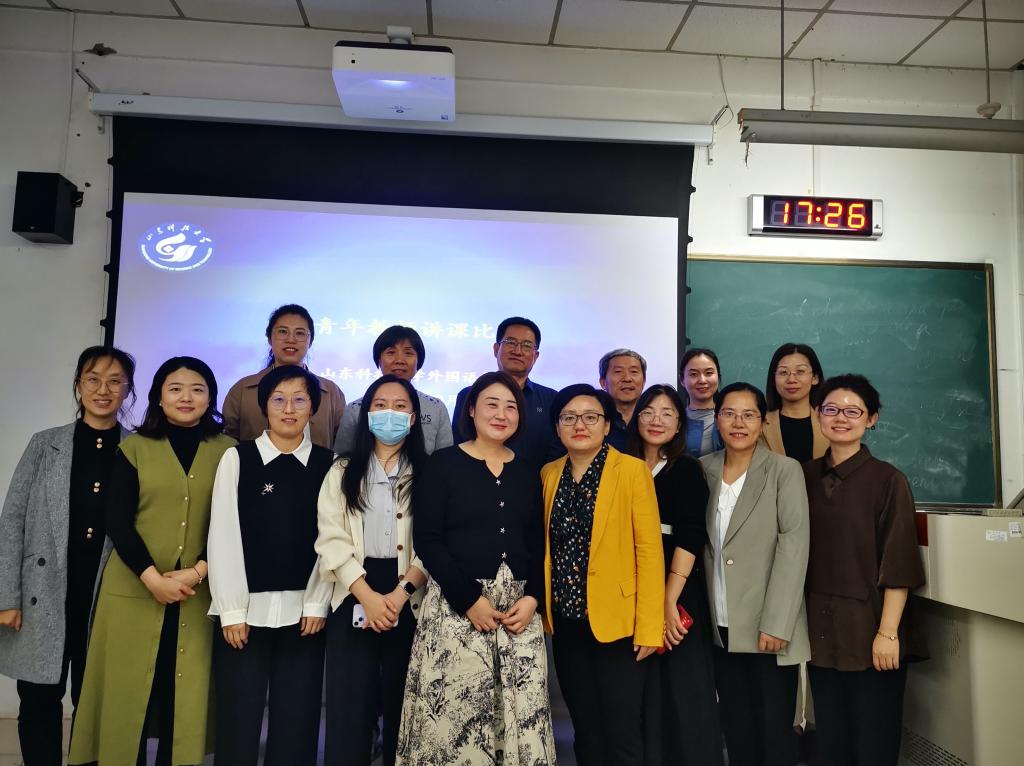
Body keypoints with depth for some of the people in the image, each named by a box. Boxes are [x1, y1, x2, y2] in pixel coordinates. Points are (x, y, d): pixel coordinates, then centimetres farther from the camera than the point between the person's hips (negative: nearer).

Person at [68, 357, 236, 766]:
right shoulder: (133, 448, 4)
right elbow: (117, 522, -2)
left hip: (199, 592, 0)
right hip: (133, 590, 0)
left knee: (185, 695, 4)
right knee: (127, 692, 6)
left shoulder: (228, 451, 4)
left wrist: (198, 572, -12)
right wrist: (153, 578, -12)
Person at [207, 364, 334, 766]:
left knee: (297, 721, 8)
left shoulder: (329, 464, 3)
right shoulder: (237, 458, 0)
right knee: (238, 720, 6)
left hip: (303, 609, 1)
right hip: (247, 608, -1)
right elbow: (223, 536, -3)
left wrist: (317, 604, -4)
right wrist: (232, 610, -6)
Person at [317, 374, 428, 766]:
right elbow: (331, 540, -1)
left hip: (410, 600, 0)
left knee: (403, 703, 6)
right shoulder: (343, 472, 9)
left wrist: (402, 592, -16)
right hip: (353, 598, 1)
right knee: (349, 705, 2)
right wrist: (368, 595, -13)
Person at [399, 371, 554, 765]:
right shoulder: (442, 464, -2)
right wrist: (470, 599, -13)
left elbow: (538, 543, 11)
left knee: (522, 716, 3)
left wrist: (533, 598, -4)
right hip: (455, 606, -3)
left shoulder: (527, 471, 11)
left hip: (519, 606, 4)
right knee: (455, 714, -3)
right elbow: (427, 540, -7)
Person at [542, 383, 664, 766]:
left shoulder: (633, 470, -8)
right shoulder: (549, 473, 6)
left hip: (616, 619, -4)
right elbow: (544, 546, 10)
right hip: (566, 621, 5)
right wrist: (543, 608, 5)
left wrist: (649, 625, -13)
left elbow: (649, 548, -11)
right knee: (585, 732, 16)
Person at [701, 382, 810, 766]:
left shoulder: (785, 470, -5)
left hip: (767, 627, -3)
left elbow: (794, 548, -11)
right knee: (735, 729, 14)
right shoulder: (704, 469, 6)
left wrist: (776, 623, -16)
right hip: (721, 625, 4)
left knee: (774, 731, 7)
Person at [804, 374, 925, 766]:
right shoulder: (806, 476, 5)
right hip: (821, 631, 4)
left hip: (868, 631, -4)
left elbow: (898, 564, -10)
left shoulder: (888, 480, -7)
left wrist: (887, 633, -15)